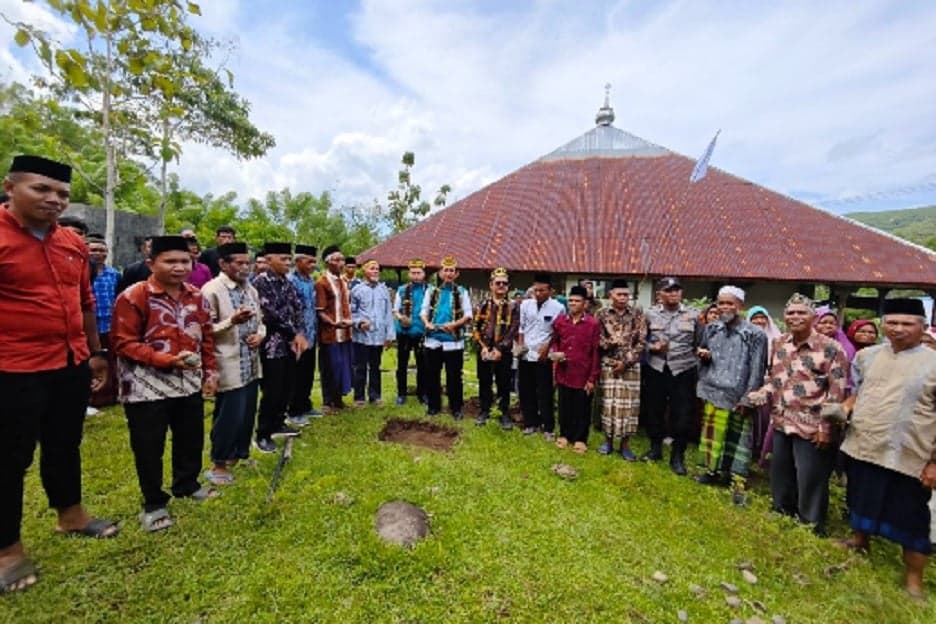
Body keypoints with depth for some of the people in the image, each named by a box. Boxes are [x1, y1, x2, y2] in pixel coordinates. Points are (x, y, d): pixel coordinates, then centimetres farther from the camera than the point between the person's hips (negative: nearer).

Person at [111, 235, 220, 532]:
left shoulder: (197, 296, 5)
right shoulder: (133, 297, -13)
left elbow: (206, 338, 12)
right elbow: (124, 343, -14)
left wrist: (210, 371, 7)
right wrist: (167, 359, -25)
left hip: (189, 383, 5)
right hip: (147, 386, -5)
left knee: (191, 438, 18)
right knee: (149, 446, 6)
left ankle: (187, 484, 40)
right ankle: (154, 504, 25)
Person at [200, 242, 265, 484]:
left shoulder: (250, 289, 12)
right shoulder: (211, 290, -11)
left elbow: (260, 320, 18)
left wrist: (260, 334, -3)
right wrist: (232, 321, -28)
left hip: (251, 363, 7)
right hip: (229, 366, -7)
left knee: (248, 412, 16)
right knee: (230, 415, 1)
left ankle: (240, 454, 34)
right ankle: (218, 464, 20)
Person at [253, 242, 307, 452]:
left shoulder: (288, 283, 11)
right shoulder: (261, 282, -12)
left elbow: (298, 309, 7)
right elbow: (272, 314, -18)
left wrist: (300, 334, -8)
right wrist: (294, 334, -12)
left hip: (291, 344, 7)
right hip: (272, 345, -7)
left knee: (287, 389, 15)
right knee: (272, 392, 0)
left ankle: (278, 424, 33)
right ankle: (263, 435, 16)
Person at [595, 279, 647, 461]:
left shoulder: (638, 314, -1)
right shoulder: (602, 314, 1)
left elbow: (642, 342, -3)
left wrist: (626, 361, -10)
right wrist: (610, 342, -19)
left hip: (631, 366, 0)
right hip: (608, 365, 0)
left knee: (629, 403, 4)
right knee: (608, 402, 6)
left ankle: (625, 444, 18)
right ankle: (608, 440, 22)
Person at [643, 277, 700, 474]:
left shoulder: (693, 315, 0)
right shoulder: (650, 314, 1)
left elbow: (700, 344, 5)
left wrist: (698, 367, -4)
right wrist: (652, 347, -14)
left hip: (683, 370, -1)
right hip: (656, 369, 1)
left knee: (682, 415, 3)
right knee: (654, 411, 12)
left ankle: (677, 456, 21)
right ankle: (655, 449, 32)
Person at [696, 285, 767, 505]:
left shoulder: (755, 334, -7)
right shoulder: (711, 328, 7)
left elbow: (757, 370, -8)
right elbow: (702, 353, 20)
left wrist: (747, 399, -11)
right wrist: (703, 355, -5)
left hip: (738, 396, -4)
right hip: (712, 391, 4)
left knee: (738, 438, 4)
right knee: (712, 432, 14)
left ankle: (738, 483, 13)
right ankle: (712, 470, 31)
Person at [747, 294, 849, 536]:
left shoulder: (830, 348, -12)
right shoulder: (779, 343, 5)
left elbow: (837, 393, -12)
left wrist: (826, 427, -15)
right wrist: (756, 397, -2)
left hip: (811, 427, -6)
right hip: (781, 423, 6)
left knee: (810, 479, 7)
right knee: (780, 472, 20)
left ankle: (811, 526, 28)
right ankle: (782, 512, 41)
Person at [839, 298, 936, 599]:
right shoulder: (866, 355, 4)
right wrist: (843, 409, 2)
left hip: (908, 458, -4)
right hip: (861, 447, 4)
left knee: (910, 518, 8)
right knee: (861, 502, 21)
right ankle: (860, 540, 43)